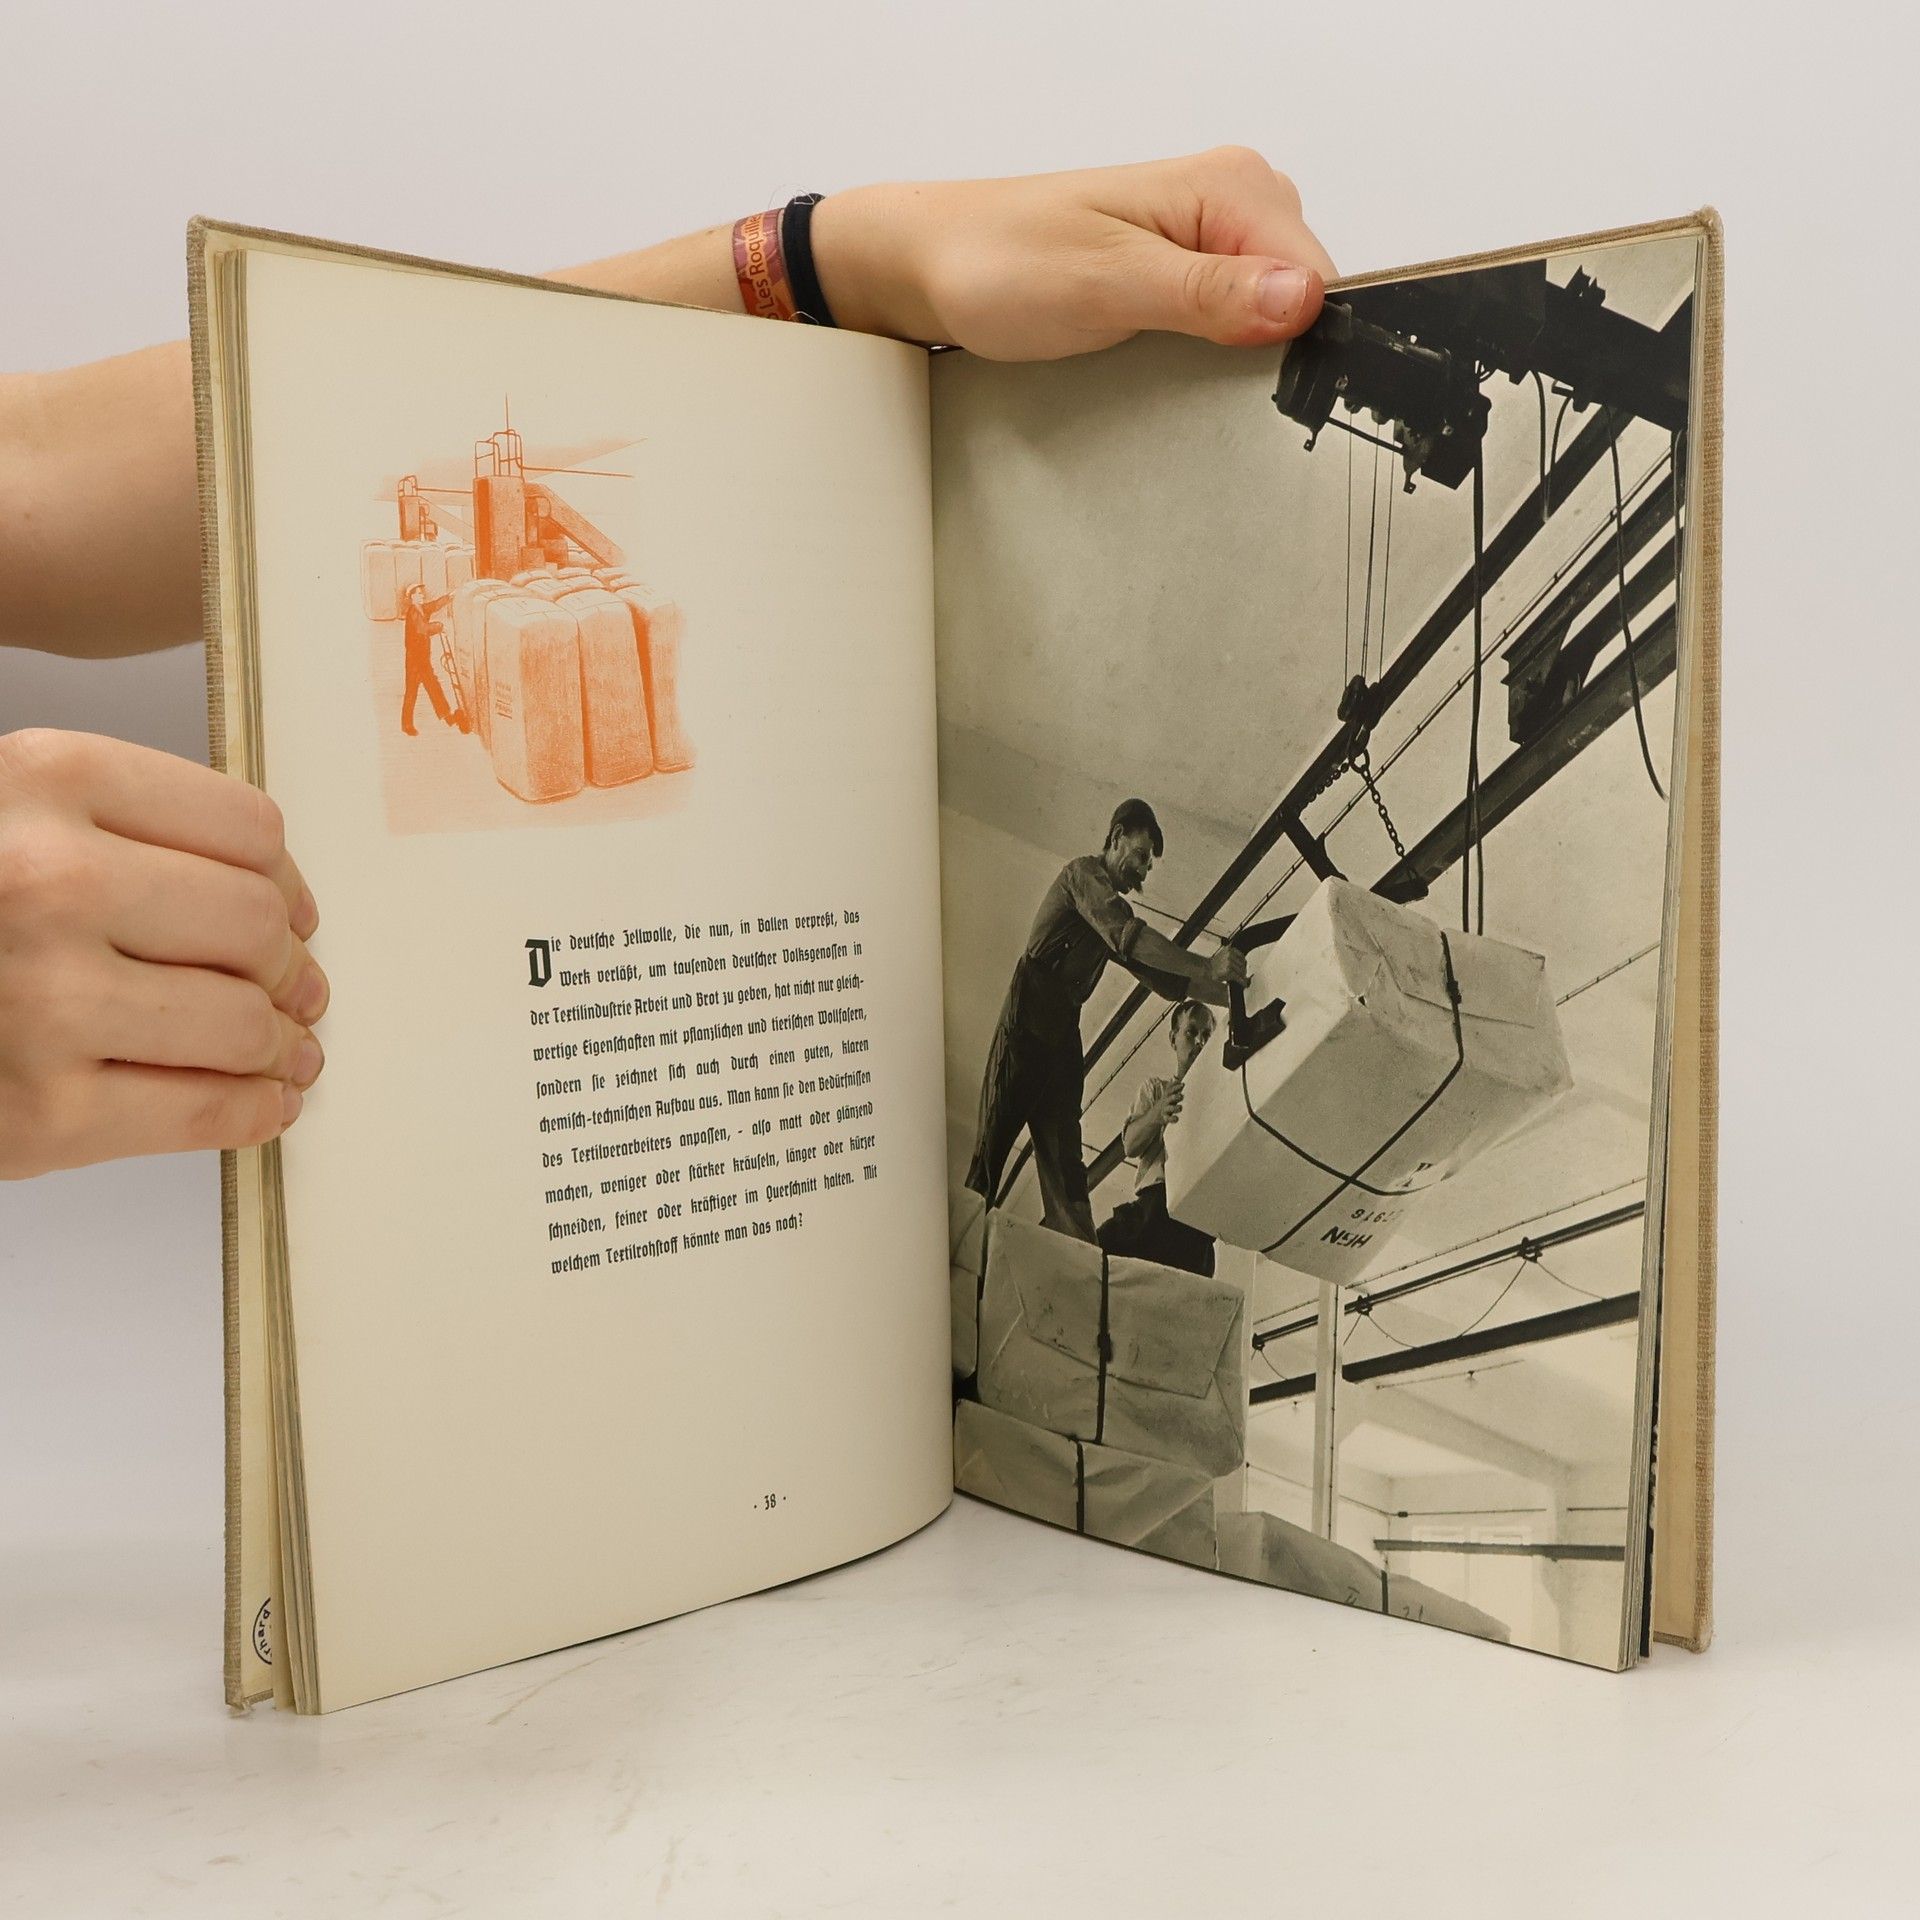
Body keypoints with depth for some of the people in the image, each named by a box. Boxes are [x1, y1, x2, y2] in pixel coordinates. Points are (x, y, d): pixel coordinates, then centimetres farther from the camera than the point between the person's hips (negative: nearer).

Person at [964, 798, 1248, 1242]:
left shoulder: (1112, 912, 23)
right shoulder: (1084, 874, -3)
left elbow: (1163, 979, 23)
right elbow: (1130, 938, -21)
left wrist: (1231, 995, 12)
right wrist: (1207, 967, -27)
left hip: (1063, 1037, 8)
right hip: (1025, 1028, -8)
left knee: (1064, 1163, 1)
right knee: (992, 1147, -6)